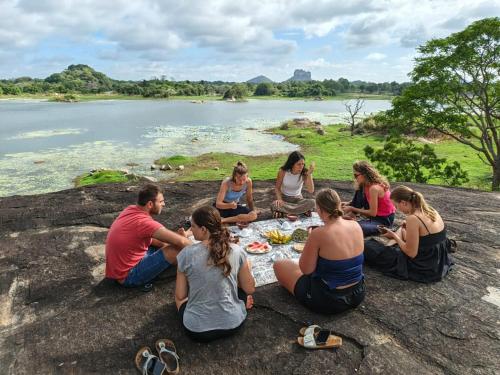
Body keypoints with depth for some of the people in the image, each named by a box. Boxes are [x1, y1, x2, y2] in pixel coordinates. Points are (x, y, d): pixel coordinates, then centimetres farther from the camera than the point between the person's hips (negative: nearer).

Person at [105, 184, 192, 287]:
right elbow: (180, 241, -28)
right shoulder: (144, 222, -28)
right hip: (128, 276, -9)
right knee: (176, 250, -17)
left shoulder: (130, 210, -2)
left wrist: (164, 244, 1)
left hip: (119, 269, 9)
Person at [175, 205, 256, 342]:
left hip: (197, 330, -2)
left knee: (180, 297, 30)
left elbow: (180, 296, -5)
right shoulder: (237, 251, -12)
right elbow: (250, 290, 0)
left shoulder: (186, 254, -16)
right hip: (233, 324, 2)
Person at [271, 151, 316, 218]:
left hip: (298, 199, 1)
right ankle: (302, 211, -21)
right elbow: (277, 188, -5)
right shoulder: (283, 172, -17)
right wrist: (279, 199, -24)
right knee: (274, 205, -35)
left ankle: (284, 212, -23)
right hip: (284, 198, -1)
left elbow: (311, 191, -24)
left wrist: (309, 175, -33)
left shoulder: (304, 173, -16)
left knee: (312, 203, -30)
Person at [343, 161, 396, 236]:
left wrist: (352, 209, -19)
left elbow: (372, 213, -23)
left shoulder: (374, 188, -27)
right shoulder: (366, 186, 2)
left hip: (384, 220, -9)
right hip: (377, 217, 9)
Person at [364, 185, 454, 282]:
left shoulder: (413, 219, -26)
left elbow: (411, 253, -21)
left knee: (367, 247, 1)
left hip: (424, 268, -9)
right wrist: (408, 228, 9)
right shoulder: (430, 210, -1)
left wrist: (394, 235, -9)